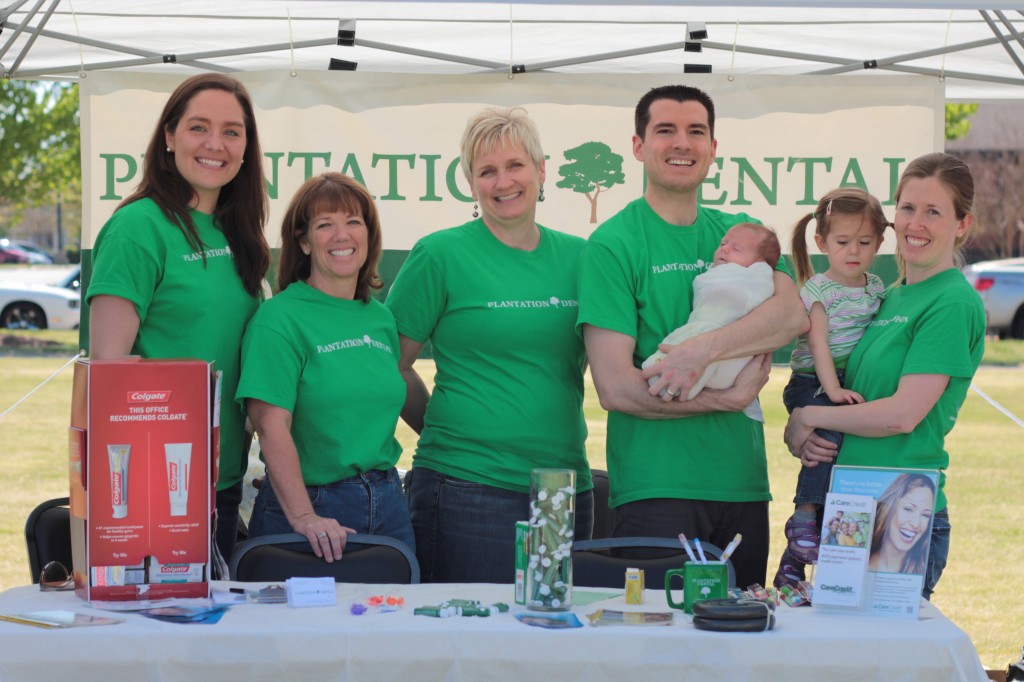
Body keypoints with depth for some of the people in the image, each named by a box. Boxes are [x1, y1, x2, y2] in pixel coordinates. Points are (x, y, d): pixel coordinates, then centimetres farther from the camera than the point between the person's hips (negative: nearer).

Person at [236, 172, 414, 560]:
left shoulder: (381, 319, 11)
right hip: (314, 501, -6)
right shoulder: (279, 319, -9)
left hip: (387, 505, 6)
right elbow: (272, 425, -18)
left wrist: (389, 491, 8)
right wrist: (304, 518, -27)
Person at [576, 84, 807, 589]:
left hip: (744, 485, 5)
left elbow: (793, 315, -6)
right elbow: (614, 386, -11)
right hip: (656, 489, -5)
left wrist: (701, 350, -20)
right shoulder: (614, 244, -4)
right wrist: (729, 398, -11)